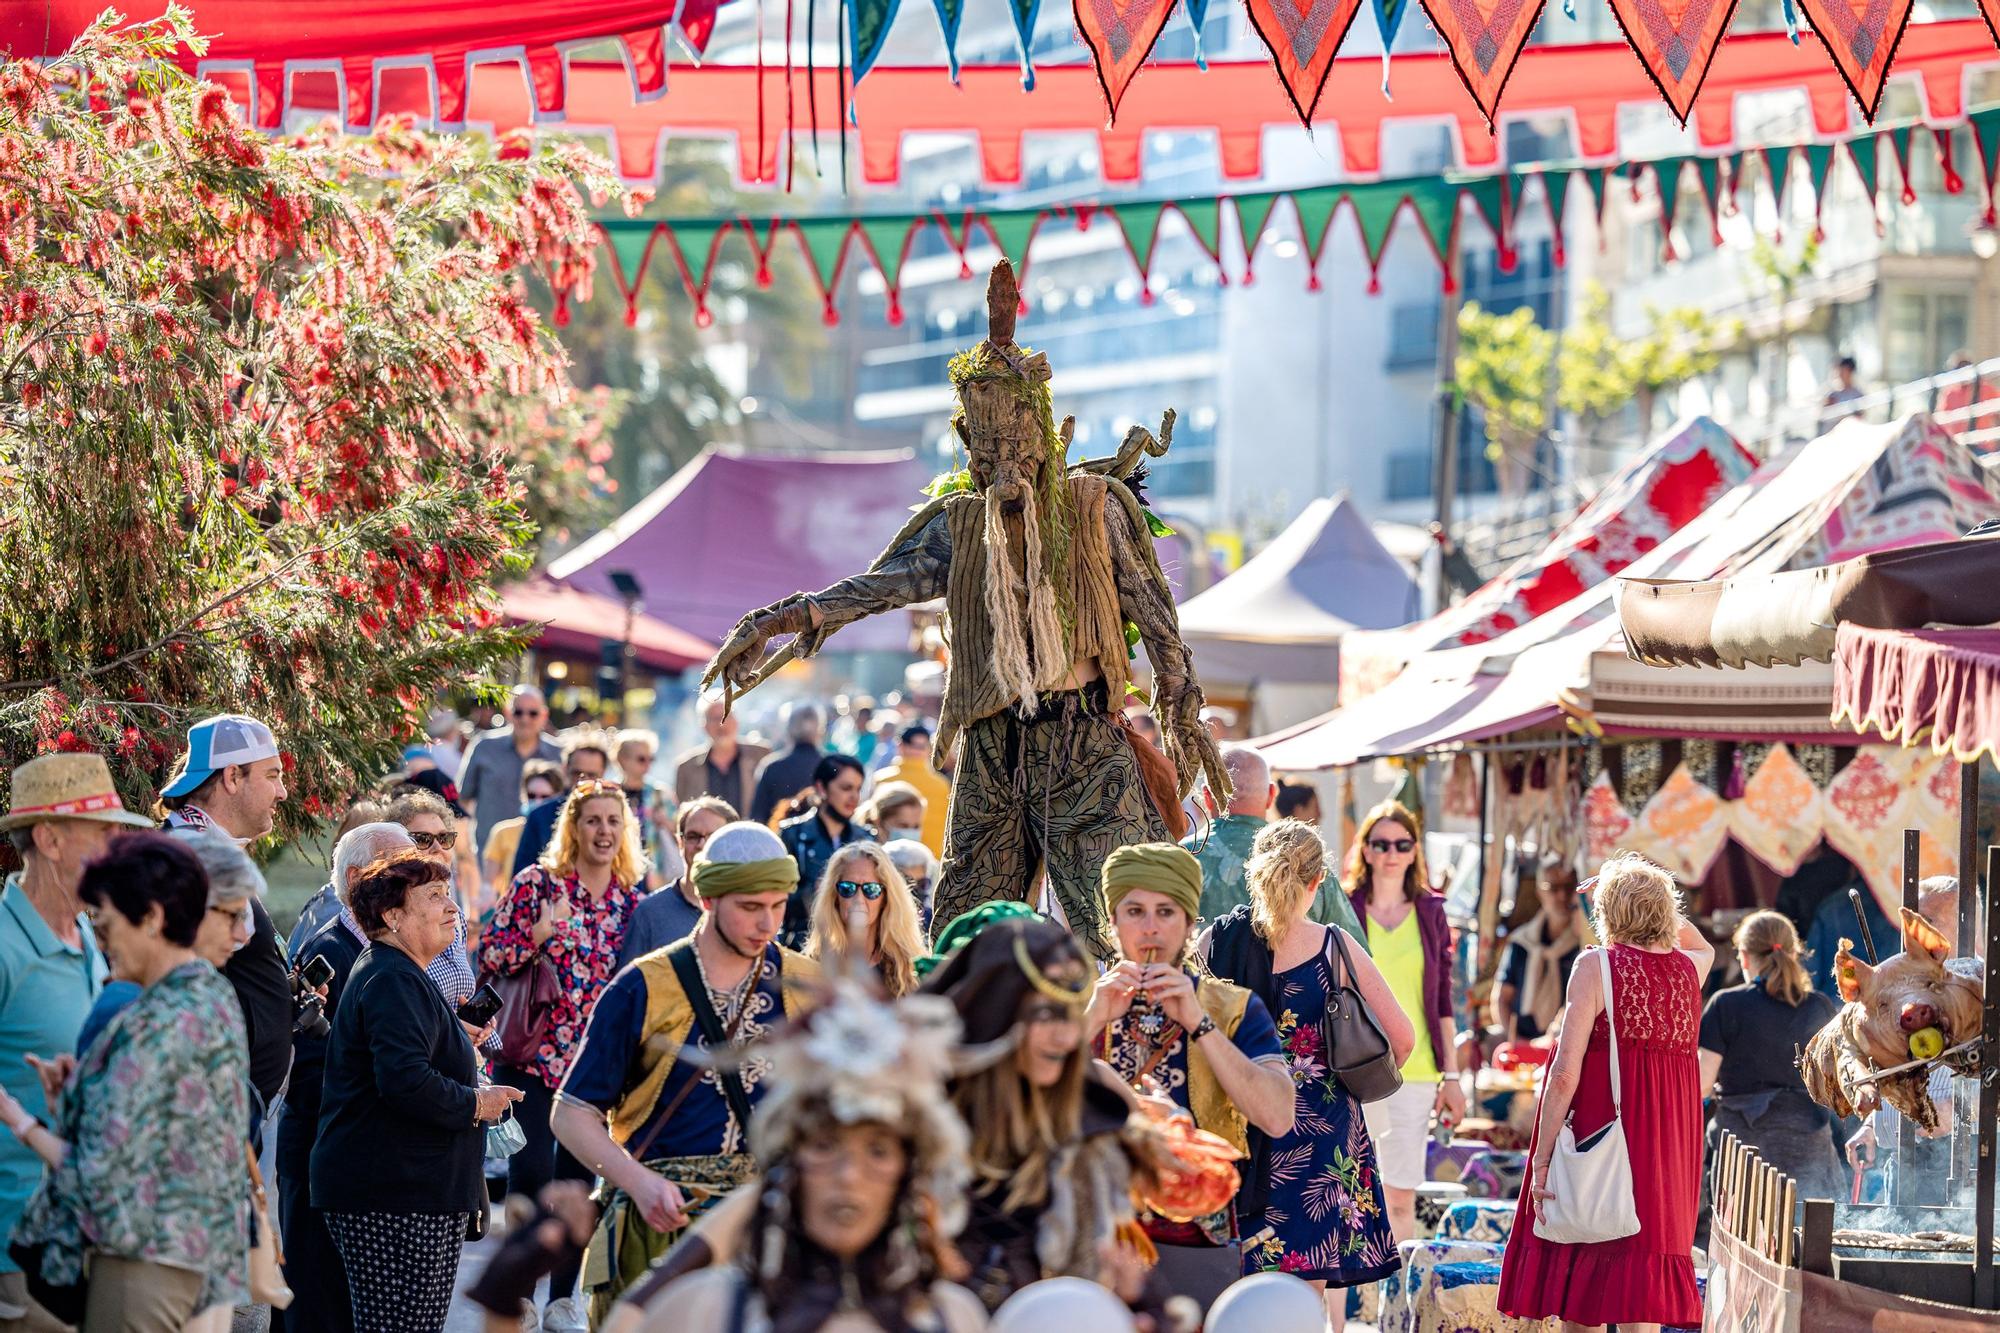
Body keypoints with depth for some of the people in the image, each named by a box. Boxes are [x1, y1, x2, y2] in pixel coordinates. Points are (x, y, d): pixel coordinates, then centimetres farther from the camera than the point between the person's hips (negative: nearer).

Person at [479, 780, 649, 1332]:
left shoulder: (630, 898, 7)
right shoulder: (537, 883, -5)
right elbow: (488, 955, -7)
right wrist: (539, 934, -21)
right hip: (533, 1052, -4)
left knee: (579, 1176, 6)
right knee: (532, 1171, -13)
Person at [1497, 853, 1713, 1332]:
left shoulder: (1597, 966, -8)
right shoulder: (1688, 969, 8)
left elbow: (1566, 1072, -14)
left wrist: (1541, 1160, -12)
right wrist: (1657, 898, 31)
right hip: (1668, 1144, 4)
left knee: (1579, 1272, 7)